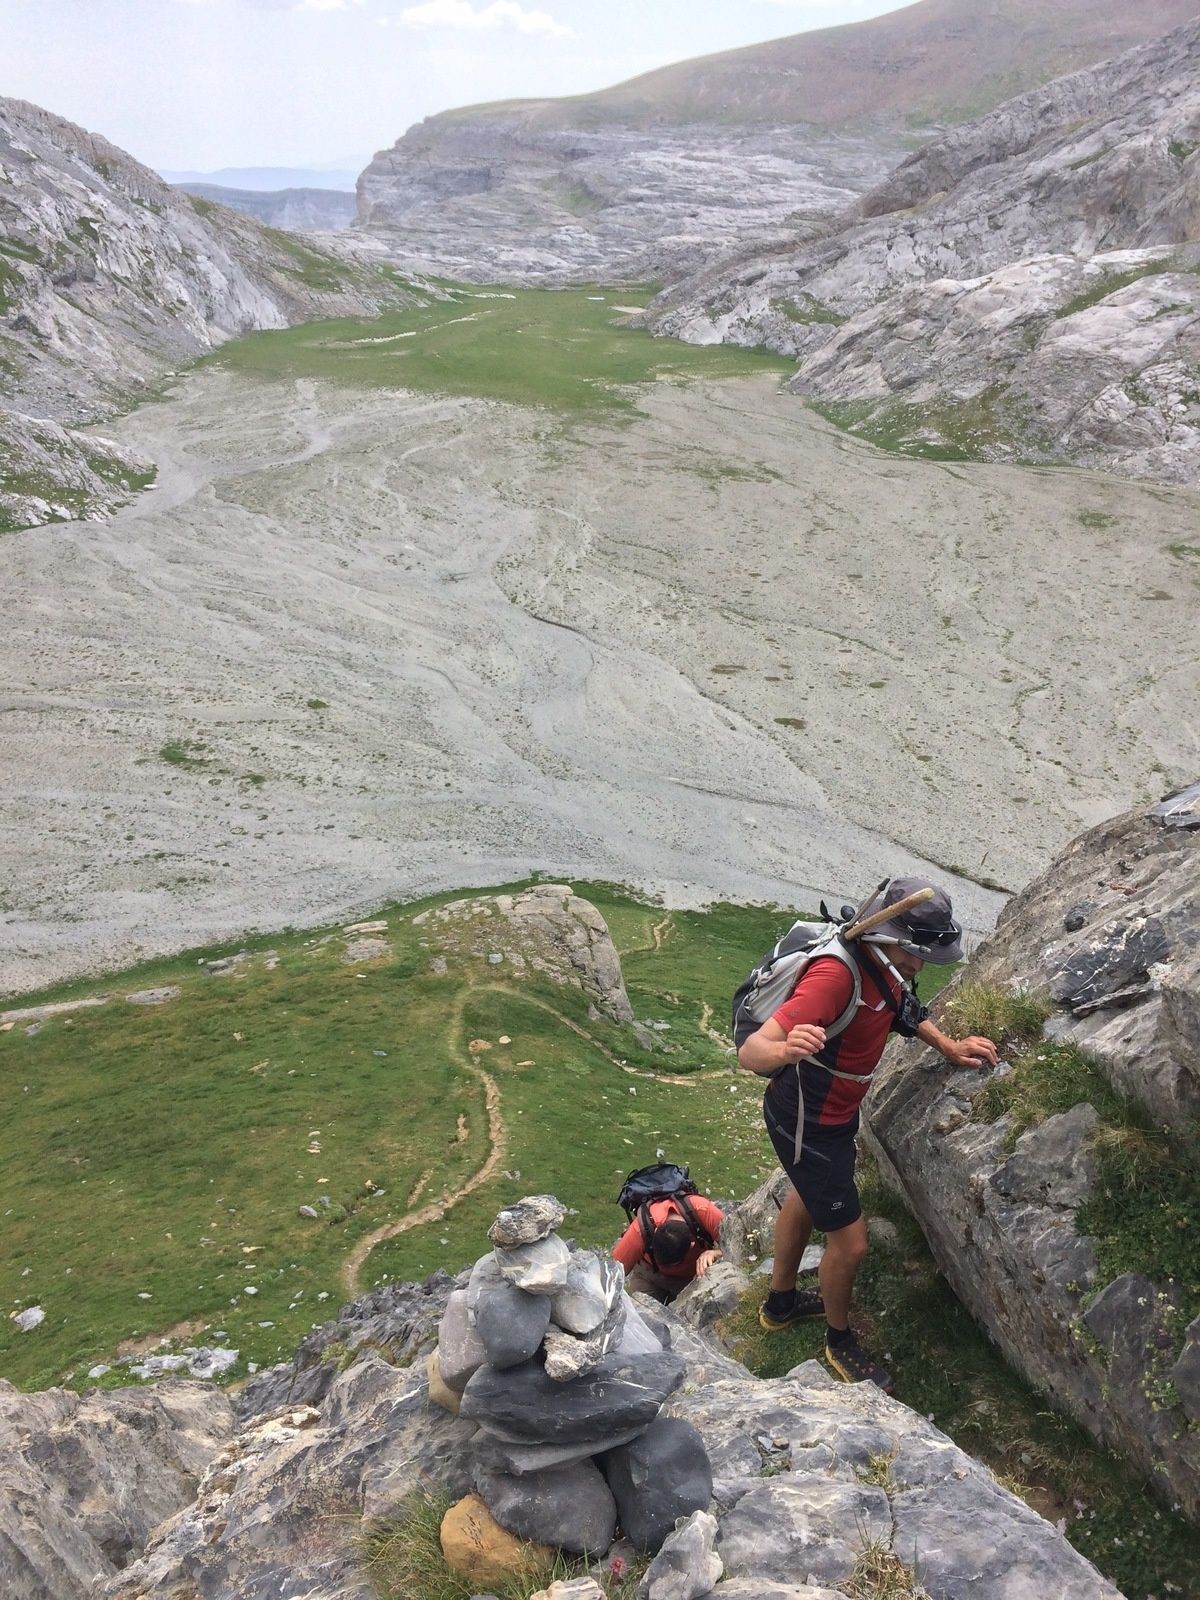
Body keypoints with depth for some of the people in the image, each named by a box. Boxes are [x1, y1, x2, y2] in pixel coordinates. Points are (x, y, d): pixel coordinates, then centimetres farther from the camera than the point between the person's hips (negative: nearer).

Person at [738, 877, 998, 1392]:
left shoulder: (882, 965, -10)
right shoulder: (835, 975, -37)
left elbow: (904, 1010, 15)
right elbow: (750, 1052, -45)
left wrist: (949, 1047, 1)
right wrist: (785, 1049, -67)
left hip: (834, 1112, 10)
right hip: (808, 1127, -10)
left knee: (806, 1199, 30)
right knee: (849, 1242, 3)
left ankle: (780, 1302, 55)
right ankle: (840, 1342, 32)